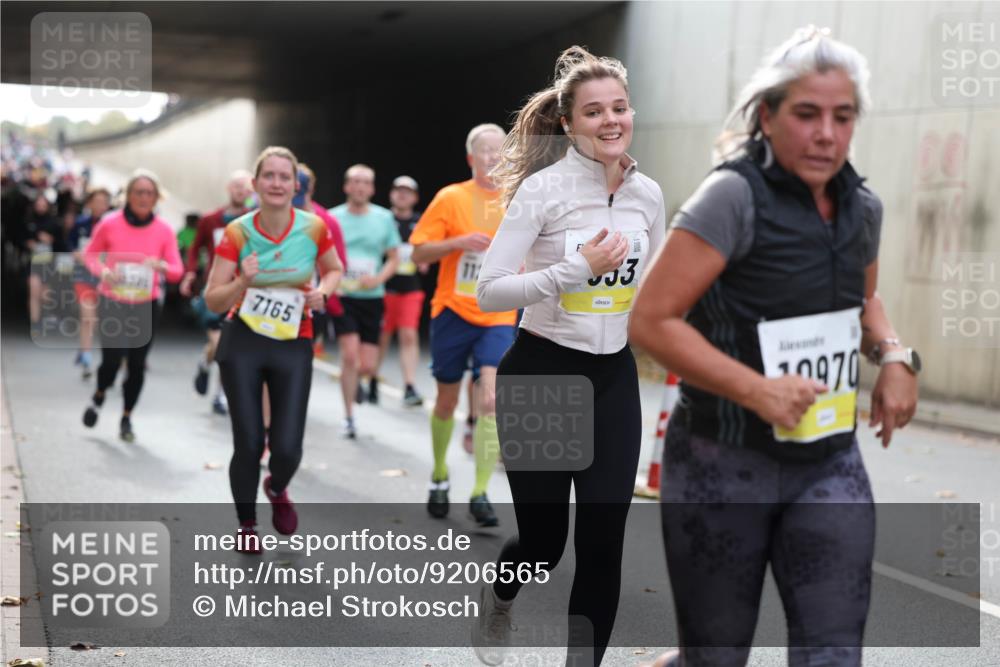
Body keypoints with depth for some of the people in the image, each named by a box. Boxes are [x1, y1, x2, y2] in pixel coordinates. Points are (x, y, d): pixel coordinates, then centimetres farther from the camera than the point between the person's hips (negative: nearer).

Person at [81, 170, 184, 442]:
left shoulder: (164, 230, -5)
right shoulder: (109, 224, -8)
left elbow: (177, 271, -2)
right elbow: (90, 254, 6)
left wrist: (163, 266, -24)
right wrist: (102, 270, -14)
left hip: (146, 306, 2)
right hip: (113, 304, -2)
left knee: (137, 364, 4)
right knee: (112, 360, -11)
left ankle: (126, 418, 25)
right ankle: (99, 396, 25)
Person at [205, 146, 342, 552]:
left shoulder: (314, 228, -7)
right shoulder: (236, 233, -9)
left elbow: (334, 269, 14)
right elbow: (212, 301, -6)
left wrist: (322, 291, -7)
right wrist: (243, 282, -25)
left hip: (294, 345, 1)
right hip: (243, 342, -1)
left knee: (287, 446, -6)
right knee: (248, 443, -1)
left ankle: (277, 489, 32)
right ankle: (246, 525, 24)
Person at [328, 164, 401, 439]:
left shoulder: (384, 218, 3)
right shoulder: (333, 218, -1)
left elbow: (394, 258, 8)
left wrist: (379, 278, -11)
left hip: (372, 297, 2)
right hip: (343, 295, -2)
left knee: (367, 367, 0)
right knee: (350, 356, -15)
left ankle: (354, 381, 37)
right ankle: (348, 417, -2)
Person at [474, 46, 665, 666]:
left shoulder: (648, 193, 3)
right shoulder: (543, 188, -14)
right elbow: (488, 291, -19)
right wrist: (580, 268, -25)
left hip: (613, 379, 4)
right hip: (539, 376, -4)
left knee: (603, 542, 0)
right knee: (545, 537, 7)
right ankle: (499, 599, 44)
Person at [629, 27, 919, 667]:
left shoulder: (862, 207, 5)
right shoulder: (735, 196, -15)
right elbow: (651, 320, -18)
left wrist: (895, 355, 5)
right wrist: (756, 389, -26)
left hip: (830, 464, 5)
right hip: (724, 464, -5)